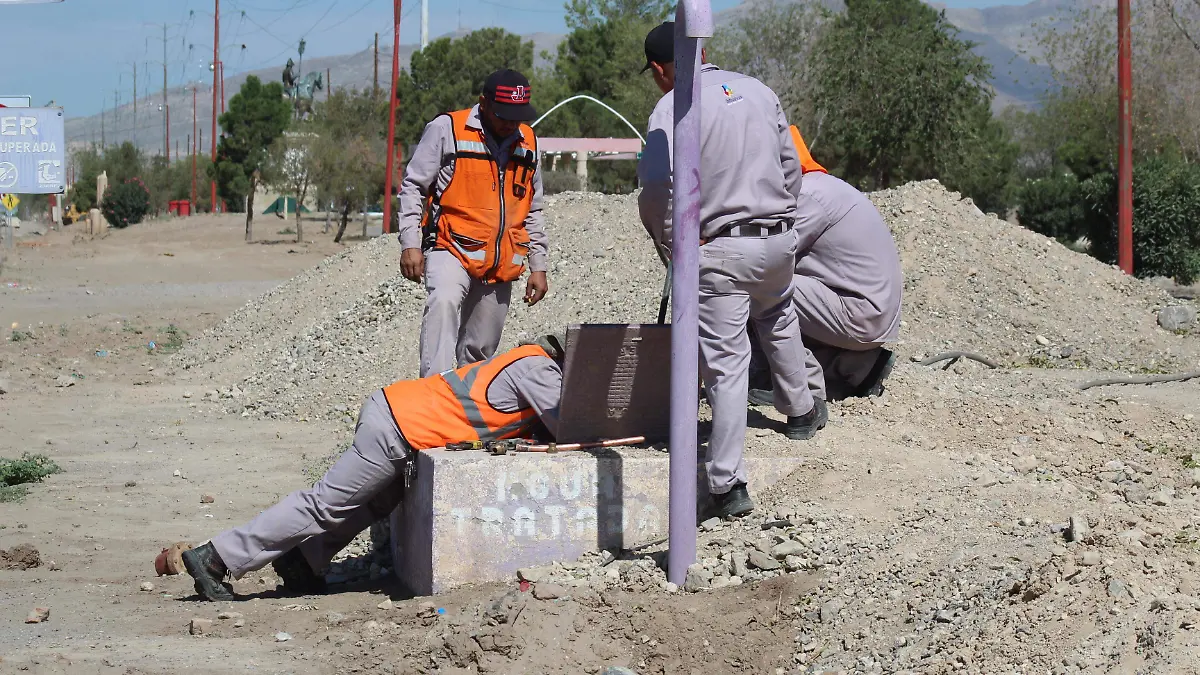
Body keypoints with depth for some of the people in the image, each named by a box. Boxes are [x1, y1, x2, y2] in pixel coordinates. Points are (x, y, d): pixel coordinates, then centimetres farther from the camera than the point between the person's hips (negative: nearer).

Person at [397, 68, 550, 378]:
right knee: (444, 303, -33)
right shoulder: (447, 129, -3)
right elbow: (412, 186, 0)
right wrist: (410, 244, -9)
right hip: (452, 249, -5)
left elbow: (533, 211, 23)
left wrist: (538, 266, 19)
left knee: (480, 351, 8)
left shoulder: (527, 142, 14)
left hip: (501, 265, 5)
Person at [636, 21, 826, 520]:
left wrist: (667, 241, -6)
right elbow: (790, 165, 14)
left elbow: (657, 183, -22)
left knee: (725, 364, -4)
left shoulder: (672, 110, -10)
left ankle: (728, 486, -7)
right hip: (779, 240, 6)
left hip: (720, 249, -6)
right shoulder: (757, 91, 9)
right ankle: (800, 412, 52)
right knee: (777, 319, 34)